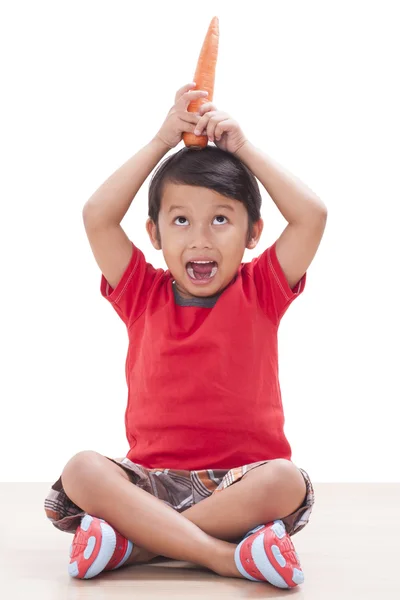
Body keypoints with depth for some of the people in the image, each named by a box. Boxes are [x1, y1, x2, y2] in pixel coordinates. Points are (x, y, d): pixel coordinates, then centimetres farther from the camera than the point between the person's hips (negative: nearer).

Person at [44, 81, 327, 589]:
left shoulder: (260, 291, 6)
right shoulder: (142, 294, 8)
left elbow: (312, 215, -6)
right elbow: (97, 216, -4)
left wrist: (243, 148, 0)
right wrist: (162, 141, 0)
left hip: (241, 480, 0)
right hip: (154, 481, 1)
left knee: (286, 481, -34)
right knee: (82, 470, -28)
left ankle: (133, 542, -28)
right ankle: (227, 556, -34)